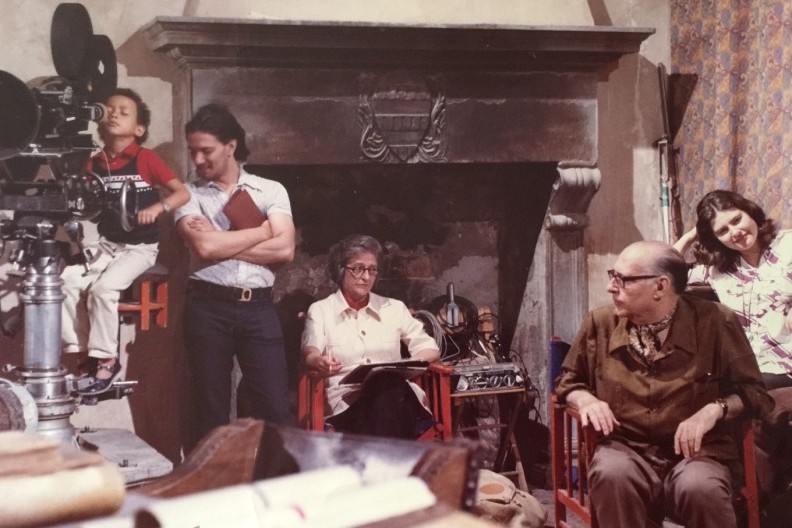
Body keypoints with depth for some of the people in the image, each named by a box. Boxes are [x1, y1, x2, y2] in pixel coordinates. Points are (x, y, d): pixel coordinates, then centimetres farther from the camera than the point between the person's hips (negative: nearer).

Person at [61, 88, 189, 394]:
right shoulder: (93, 165, 6)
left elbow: (183, 193, -10)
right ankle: (83, 352, -3)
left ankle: (106, 360, -10)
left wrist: (157, 208, -26)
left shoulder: (145, 159, -8)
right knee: (68, 282, -15)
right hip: (106, 243, 5)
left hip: (141, 246, -5)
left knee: (103, 288, -25)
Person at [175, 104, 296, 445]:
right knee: (212, 411, 7)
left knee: (275, 409, -2)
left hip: (259, 308, 0)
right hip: (208, 308, 0)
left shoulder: (271, 191, 7)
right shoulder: (190, 194, 6)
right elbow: (204, 247, -12)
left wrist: (222, 244, -7)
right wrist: (263, 230, -3)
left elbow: (284, 250, -6)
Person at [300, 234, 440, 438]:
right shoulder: (320, 311, 14)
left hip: (397, 395, 2)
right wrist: (319, 362, -29)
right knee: (385, 382, -37)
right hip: (347, 401, -2)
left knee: (391, 383, -37)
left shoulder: (394, 308, 22)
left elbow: (430, 349, 18)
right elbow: (310, 354, -2)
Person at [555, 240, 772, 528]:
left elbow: (754, 391, 3)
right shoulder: (600, 322, 6)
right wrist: (585, 399, -2)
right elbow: (568, 380, 22)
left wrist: (714, 410, -16)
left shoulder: (716, 322, -2)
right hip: (625, 449, 2)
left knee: (700, 489, -36)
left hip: (695, 451, -2)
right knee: (611, 475, -34)